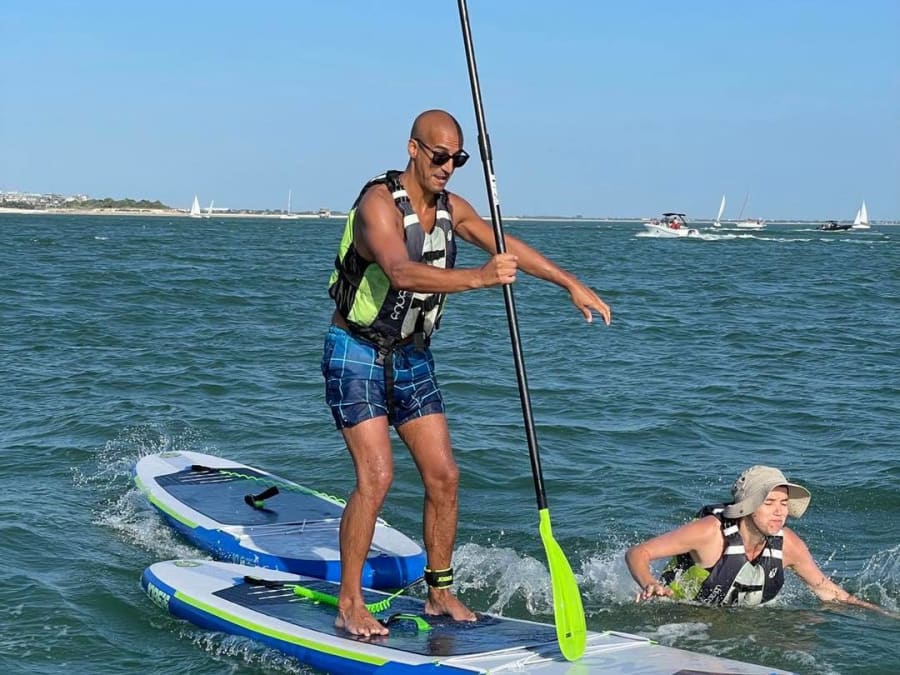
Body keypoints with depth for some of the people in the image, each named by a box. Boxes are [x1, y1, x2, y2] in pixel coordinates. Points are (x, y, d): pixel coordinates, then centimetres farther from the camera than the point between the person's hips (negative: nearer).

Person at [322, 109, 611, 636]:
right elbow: (401, 272, -37)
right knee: (377, 474, -17)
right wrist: (478, 278, -50)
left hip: (411, 357, 7)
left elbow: (507, 247, 9)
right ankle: (349, 606, -7)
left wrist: (572, 284, 2)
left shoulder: (451, 208, 4)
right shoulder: (379, 203, -21)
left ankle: (440, 593, 16)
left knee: (444, 475, 3)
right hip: (357, 353, -7)